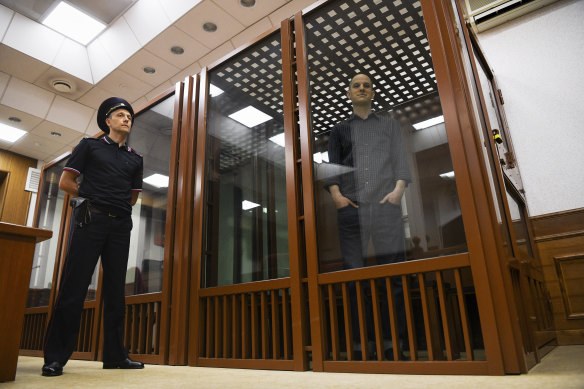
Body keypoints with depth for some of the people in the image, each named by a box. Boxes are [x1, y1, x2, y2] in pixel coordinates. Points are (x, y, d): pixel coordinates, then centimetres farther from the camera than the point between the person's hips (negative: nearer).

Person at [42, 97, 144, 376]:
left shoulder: (135, 159, 20)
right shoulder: (90, 146, 12)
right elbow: (66, 182, 7)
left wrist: (111, 201, 12)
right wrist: (93, 198, 9)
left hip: (120, 225, 3)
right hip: (90, 219, -3)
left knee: (116, 291, 3)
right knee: (73, 287, -6)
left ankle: (115, 356, 9)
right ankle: (55, 357, 1)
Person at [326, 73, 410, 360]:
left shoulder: (389, 124, 24)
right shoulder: (340, 130, 24)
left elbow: (400, 159, 12)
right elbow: (332, 165, 13)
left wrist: (399, 188, -6)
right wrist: (336, 193, -4)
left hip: (385, 204, 0)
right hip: (350, 207, 0)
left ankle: (393, 344, 1)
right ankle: (361, 343, 1)